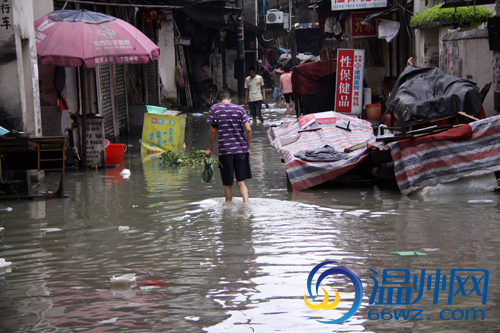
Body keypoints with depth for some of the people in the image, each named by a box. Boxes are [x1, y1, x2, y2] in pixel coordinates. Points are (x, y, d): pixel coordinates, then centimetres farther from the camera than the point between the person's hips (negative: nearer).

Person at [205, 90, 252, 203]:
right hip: (241, 149, 2)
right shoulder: (239, 109, 6)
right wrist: (248, 148, 7)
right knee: (241, 182, 7)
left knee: (228, 184, 8)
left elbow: (212, 131, -3)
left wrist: (210, 149, 8)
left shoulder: (214, 109, 2)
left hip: (225, 150, -2)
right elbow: (248, 129, -3)